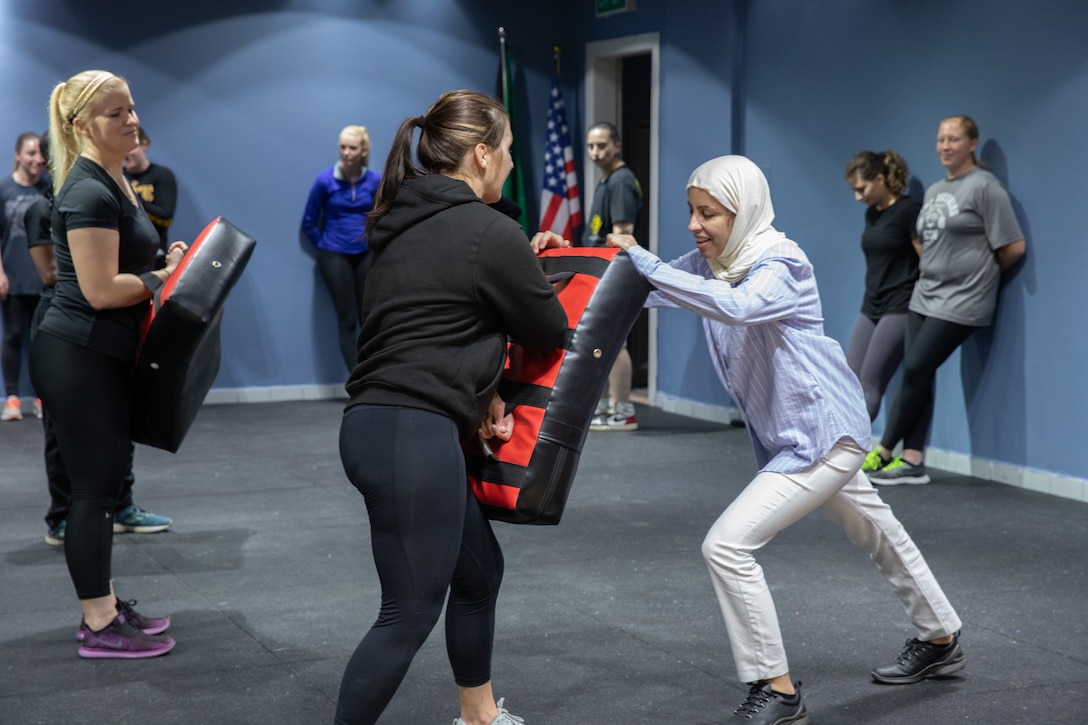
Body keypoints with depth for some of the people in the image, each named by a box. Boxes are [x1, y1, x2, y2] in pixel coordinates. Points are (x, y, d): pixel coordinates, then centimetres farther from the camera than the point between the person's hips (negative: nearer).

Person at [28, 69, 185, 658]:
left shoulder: (114, 180, 13)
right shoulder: (88, 192, -18)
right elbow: (100, 290, -22)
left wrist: (165, 264, 6)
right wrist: (165, 278, -11)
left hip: (106, 356, 10)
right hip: (78, 358, -10)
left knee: (104, 483, 16)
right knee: (93, 488, -2)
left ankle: (105, 604, 27)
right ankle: (99, 627, 7)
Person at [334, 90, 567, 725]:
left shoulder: (408, 224, 14)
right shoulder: (491, 233, -12)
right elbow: (550, 331, -1)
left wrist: (484, 392, 6)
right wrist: (528, 276, 19)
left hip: (378, 424, 10)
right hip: (413, 436, -10)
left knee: (479, 571, 23)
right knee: (411, 612, -3)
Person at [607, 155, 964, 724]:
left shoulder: (781, 265, -23)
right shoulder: (709, 261, 0)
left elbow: (736, 306, -43)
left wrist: (641, 260, -46)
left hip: (822, 436, -9)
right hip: (792, 436, 10)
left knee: (727, 544, -17)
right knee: (878, 535, 26)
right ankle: (939, 641, 48)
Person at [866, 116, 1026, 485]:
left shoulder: (984, 187, -9)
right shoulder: (933, 191, 14)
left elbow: (1014, 247, -10)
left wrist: (981, 273, 3)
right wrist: (928, 273, 8)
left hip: (960, 302, -7)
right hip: (924, 297, 8)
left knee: (916, 370, -7)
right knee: (919, 376, 3)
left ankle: (883, 451, 3)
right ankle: (913, 462, 5)